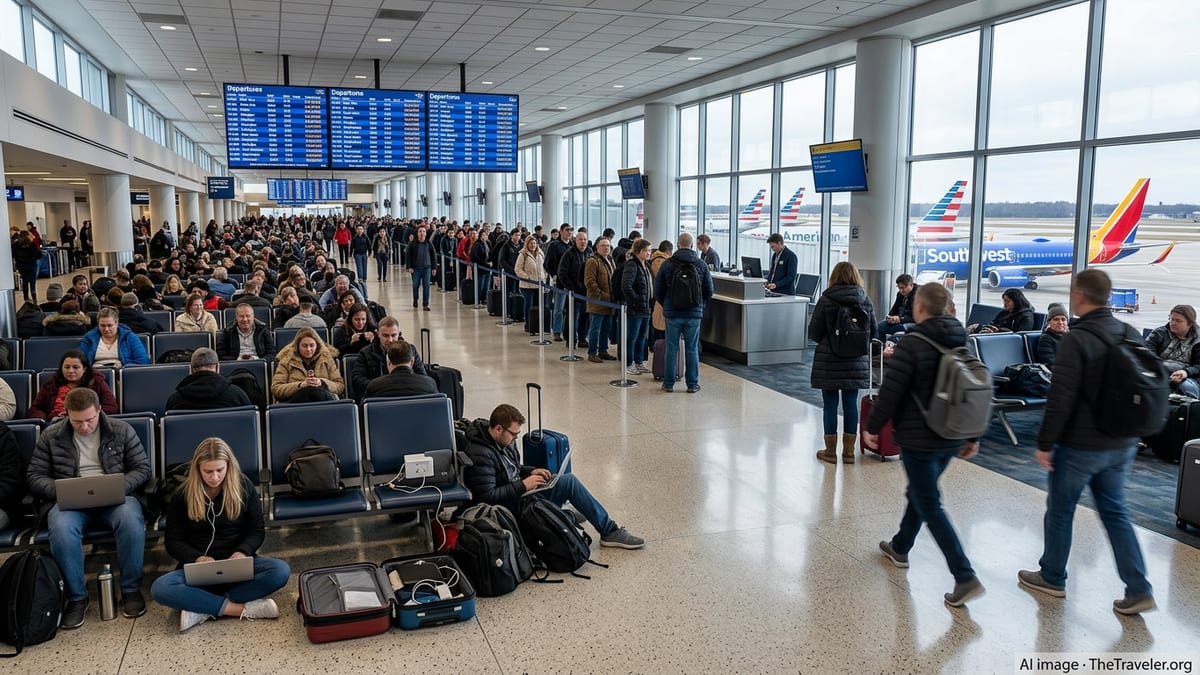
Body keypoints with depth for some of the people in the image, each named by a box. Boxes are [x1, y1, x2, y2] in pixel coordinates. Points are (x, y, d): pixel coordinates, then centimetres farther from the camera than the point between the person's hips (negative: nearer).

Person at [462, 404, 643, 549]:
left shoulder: (503, 441, 6)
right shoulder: (480, 456, -26)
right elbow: (486, 497, -29)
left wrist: (530, 471, 2)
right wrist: (523, 485, -24)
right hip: (509, 510, -11)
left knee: (569, 480, 5)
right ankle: (609, 531, -7)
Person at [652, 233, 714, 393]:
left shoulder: (667, 264, -3)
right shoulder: (701, 265, -1)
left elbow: (658, 291, 1)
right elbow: (709, 291, 3)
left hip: (672, 313, 0)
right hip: (694, 314, 0)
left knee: (671, 349, 6)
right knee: (692, 349, 7)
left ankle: (668, 383, 11)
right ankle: (692, 384, 11)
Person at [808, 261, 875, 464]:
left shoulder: (825, 300, -9)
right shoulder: (865, 300, -1)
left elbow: (814, 333, -6)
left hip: (828, 361, -3)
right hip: (857, 362, 3)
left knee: (830, 404, 6)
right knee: (851, 403, 10)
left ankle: (830, 451, 13)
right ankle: (849, 451, 15)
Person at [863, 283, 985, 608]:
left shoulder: (912, 345, -18)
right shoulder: (964, 343, 5)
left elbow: (890, 392, -17)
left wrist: (872, 427, -3)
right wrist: (973, 437, 18)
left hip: (918, 440, -8)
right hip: (952, 439, 8)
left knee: (930, 507, -2)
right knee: (919, 493, 25)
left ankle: (965, 578, -7)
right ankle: (900, 548, 42)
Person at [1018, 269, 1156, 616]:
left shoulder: (1076, 339, -19)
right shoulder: (1131, 334, 5)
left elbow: (1061, 398, -22)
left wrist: (1045, 442, -14)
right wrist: (1128, 432, 22)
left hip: (1080, 445, -7)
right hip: (1122, 445, 7)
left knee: (1060, 510, 10)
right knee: (1115, 512, 16)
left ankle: (1052, 578, 24)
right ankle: (1138, 590, 12)